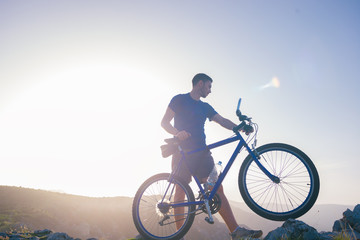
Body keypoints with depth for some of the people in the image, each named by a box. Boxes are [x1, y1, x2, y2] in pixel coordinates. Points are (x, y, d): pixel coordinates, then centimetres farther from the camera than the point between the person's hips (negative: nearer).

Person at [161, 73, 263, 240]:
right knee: (180, 192, -3)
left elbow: (222, 121, 11)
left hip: (202, 153, 5)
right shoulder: (179, 100, 5)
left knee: (217, 189, -4)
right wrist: (177, 132, -22)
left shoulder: (205, 107, 22)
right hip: (183, 152, -5)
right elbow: (164, 122, -2)